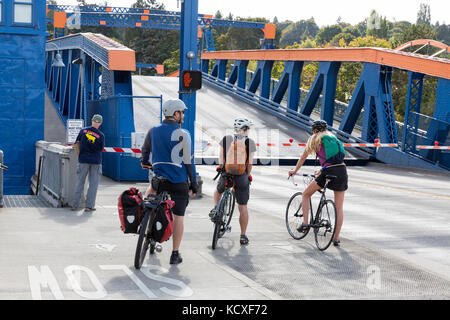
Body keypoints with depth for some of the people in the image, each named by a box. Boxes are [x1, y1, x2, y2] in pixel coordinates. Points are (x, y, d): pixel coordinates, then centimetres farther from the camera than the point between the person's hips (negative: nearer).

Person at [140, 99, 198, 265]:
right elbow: (189, 162, -8)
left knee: (152, 187, 36)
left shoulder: (153, 131, 3)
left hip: (159, 179, 3)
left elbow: (145, 150, 21)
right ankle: (175, 254, 7)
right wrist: (194, 184, 1)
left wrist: (144, 162, 43)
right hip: (179, 182, -3)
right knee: (179, 216, 5)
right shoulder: (182, 135, -10)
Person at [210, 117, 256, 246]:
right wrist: (248, 175, 11)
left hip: (226, 175, 2)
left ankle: (215, 208, 18)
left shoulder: (225, 140, -1)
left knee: (218, 190, 36)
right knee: (243, 207, 7)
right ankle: (243, 236, 10)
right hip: (242, 177, -1)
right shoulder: (250, 142, -4)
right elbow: (249, 164, -6)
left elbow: (221, 161, -4)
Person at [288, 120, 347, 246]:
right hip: (342, 170, 5)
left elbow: (303, 157, 17)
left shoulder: (314, 139, 10)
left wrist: (295, 171, 31)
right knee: (339, 206, 8)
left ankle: (305, 223, 7)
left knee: (305, 194, 16)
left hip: (329, 172, -4)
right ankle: (336, 238, 9)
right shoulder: (333, 138, 24)